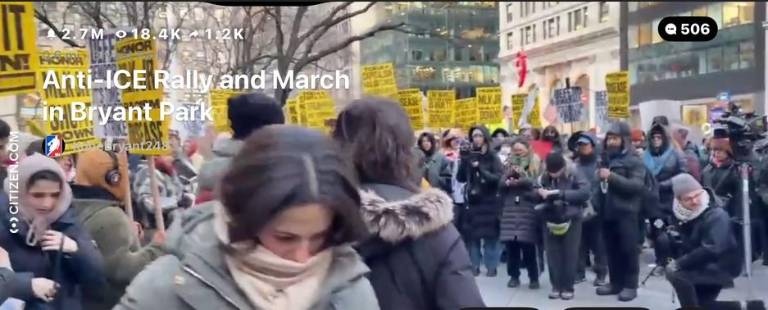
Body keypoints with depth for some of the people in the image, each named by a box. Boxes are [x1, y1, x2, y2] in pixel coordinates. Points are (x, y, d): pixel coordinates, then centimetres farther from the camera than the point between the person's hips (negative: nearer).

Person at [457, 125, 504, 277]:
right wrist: (463, 159, -9)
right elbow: (460, 178, 2)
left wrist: (480, 169, -18)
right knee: (472, 235, 2)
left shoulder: (493, 157, -2)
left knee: (490, 235, -1)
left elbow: (499, 178, -11)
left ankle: (491, 266, 6)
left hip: (489, 202, -3)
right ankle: (474, 265, 10)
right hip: (472, 202, 3)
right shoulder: (469, 155, 7)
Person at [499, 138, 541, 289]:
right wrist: (508, 182, -11)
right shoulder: (509, 164, 14)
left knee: (527, 244, -6)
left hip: (528, 210, -3)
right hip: (510, 209, 4)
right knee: (510, 243, 1)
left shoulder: (535, 165, 3)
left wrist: (522, 174, -14)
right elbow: (500, 185, 9)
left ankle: (534, 278, 6)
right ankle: (514, 276, 14)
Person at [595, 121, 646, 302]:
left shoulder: (633, 161, -5)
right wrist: (598, 206, 15)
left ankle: (630, 285, 3)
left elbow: (637, 185, -19)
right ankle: (615, 282, 18)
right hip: (607, 211, 6)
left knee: (628, 249, -3)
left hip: (625, 212, -6)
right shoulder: (606, 158, 15)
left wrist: (612, 176, -24)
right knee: (611, 249, 10)